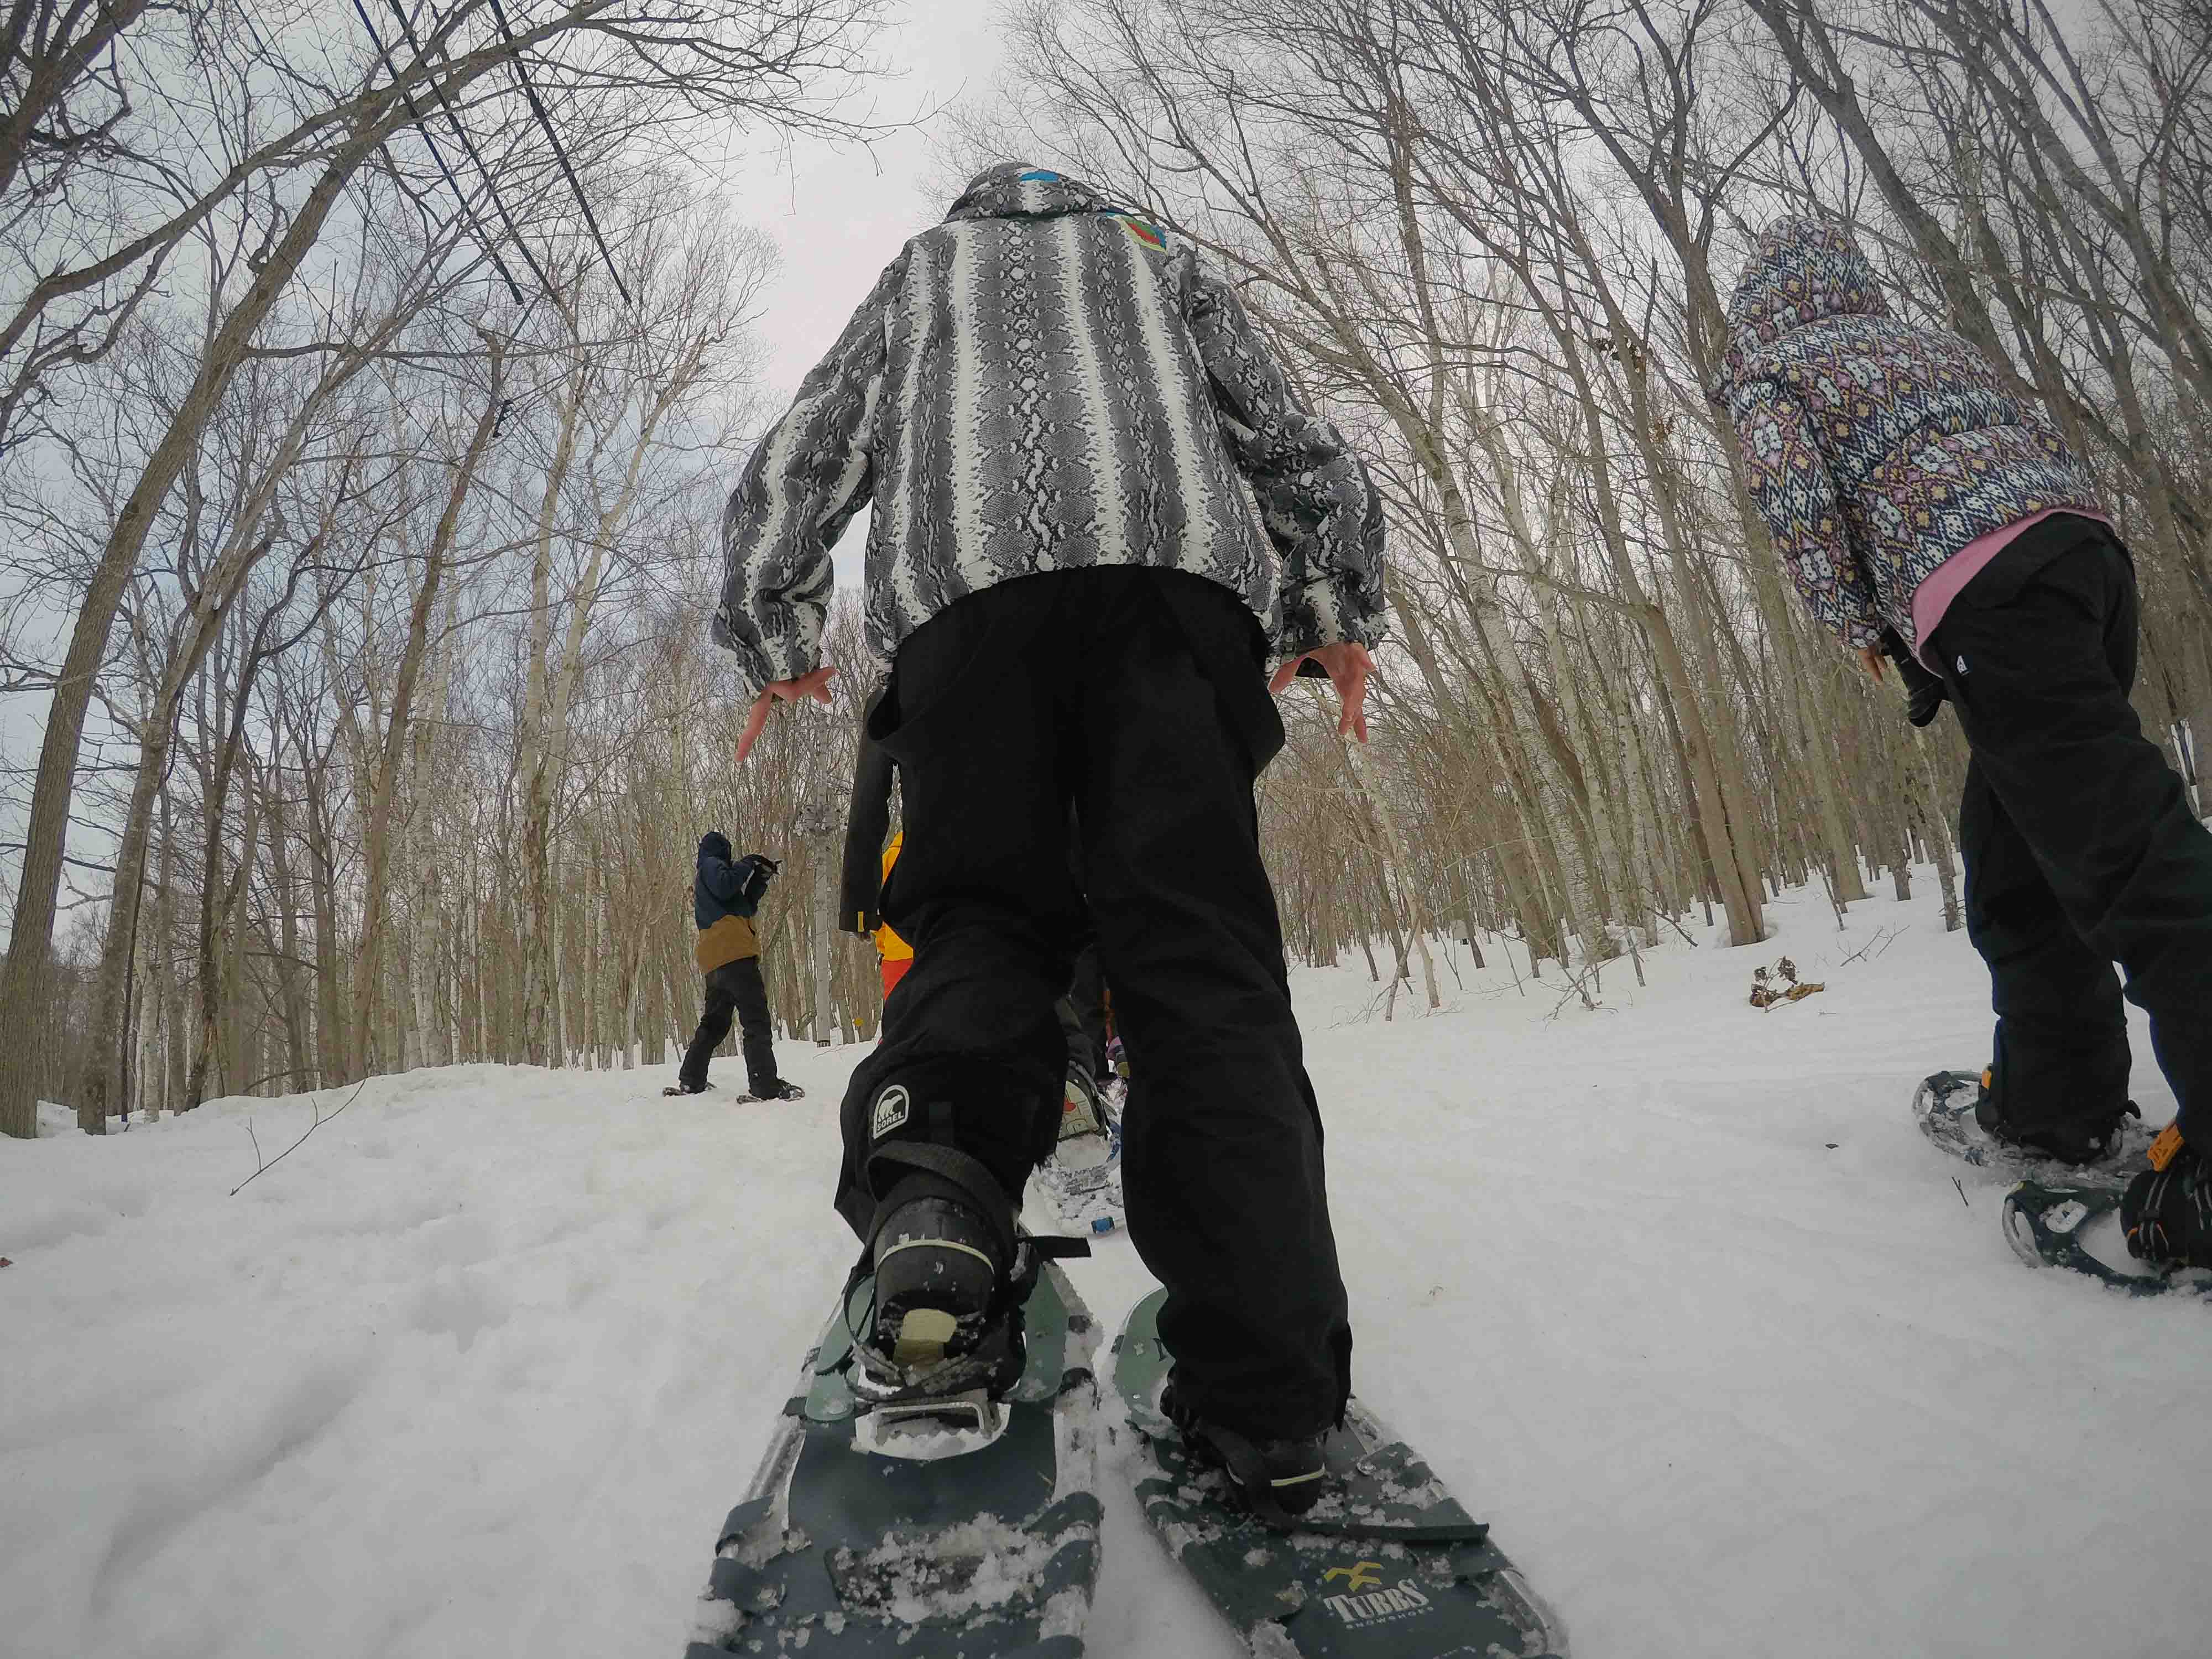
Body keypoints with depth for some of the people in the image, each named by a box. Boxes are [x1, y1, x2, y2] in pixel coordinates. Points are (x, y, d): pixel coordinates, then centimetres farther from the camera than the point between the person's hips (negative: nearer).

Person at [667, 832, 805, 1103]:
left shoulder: (704, 876, 35)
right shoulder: (712, 865, 7)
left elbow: (745, 906, 30)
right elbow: (724, 887, -16)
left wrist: (760, 879, 20)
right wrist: (747, 865, -3)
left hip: (716, 959, 10)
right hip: (732, 951, -10)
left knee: (714, 1023, 18)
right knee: (756, 1019, -16)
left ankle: (690, 1081, 21)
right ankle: (765, 1086, -25)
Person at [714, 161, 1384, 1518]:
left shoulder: (915, 273, 38)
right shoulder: (1154, 253, 38)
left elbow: (789, 473, 29)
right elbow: (1298, 442, 28)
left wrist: (777, 642, 38)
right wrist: (1337, 612, 35)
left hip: (961, 590, 1)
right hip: (1172, 563, 0)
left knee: (981, 915, 4)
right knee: (1203, 950, -9)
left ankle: (934, 1198, -28)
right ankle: (1269, 1400, -17)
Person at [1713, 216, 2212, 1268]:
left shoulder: (1767, 368, 12)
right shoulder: (1927, 340, 31)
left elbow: (1793, 487, -6)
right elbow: (2046, 442, 26)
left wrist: (1851, 623, 0)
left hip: (1984, 592, -7)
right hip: (2086, 540, 7)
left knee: (2124, 846, -14)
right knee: (2015, 858, 15)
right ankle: (2056, 1099, 22)